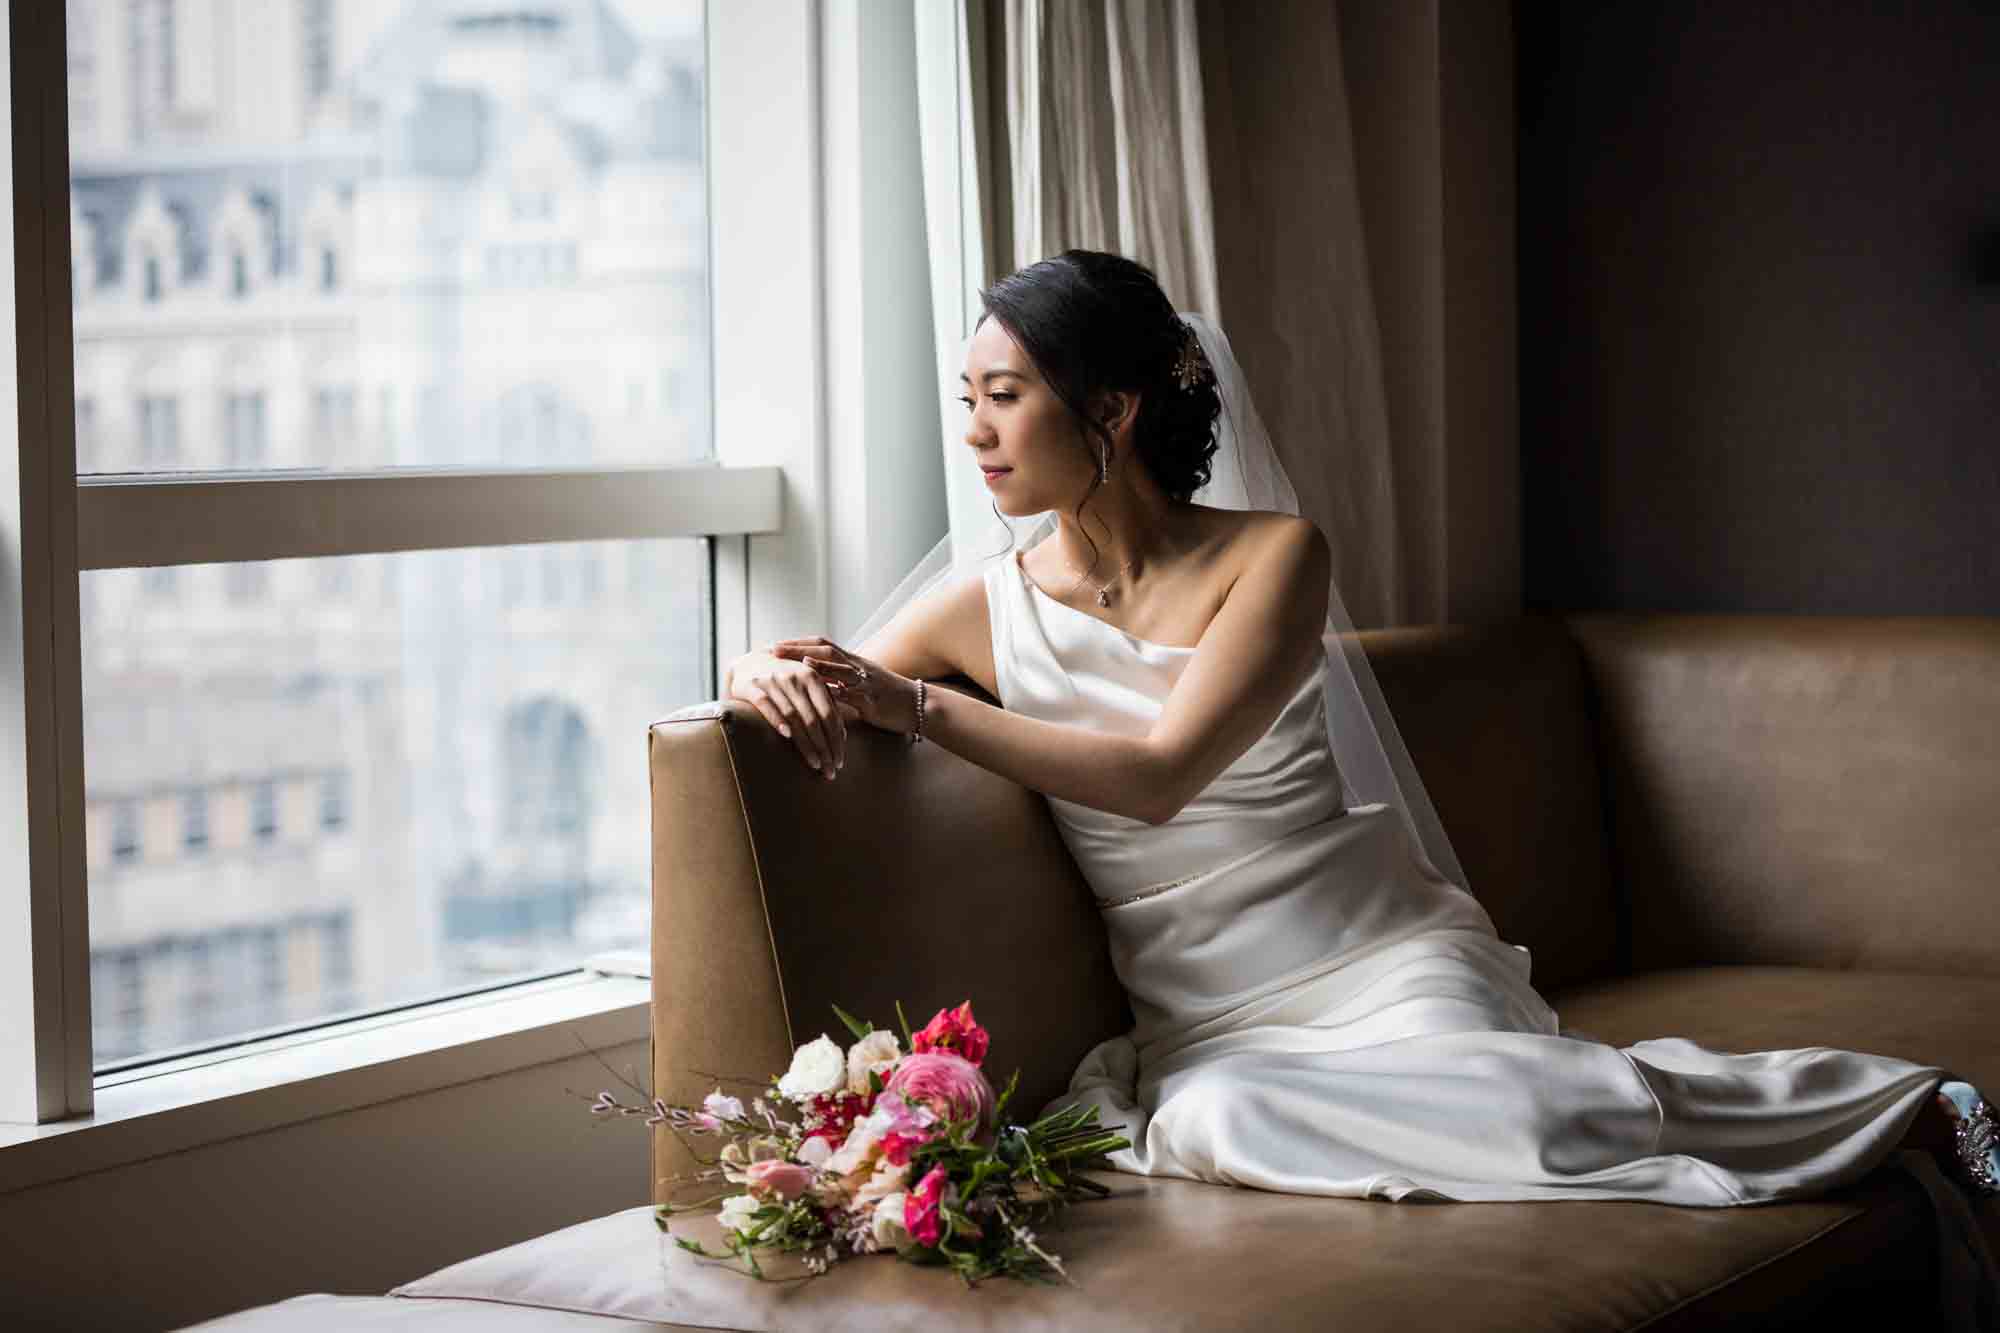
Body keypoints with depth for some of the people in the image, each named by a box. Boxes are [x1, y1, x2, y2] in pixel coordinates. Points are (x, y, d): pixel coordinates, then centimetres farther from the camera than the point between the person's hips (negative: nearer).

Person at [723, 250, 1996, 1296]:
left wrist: (909, 703, -19)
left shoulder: (1274, 555, -5)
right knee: (1205, 1124, -34)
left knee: (1512, 1106, -33)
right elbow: (791, 676, 12)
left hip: (1382, 959, -2)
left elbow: (1158, 773, -17)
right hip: (1205, 1018, 3)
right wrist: (782, 677, -14)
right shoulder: (987, 609, 5)